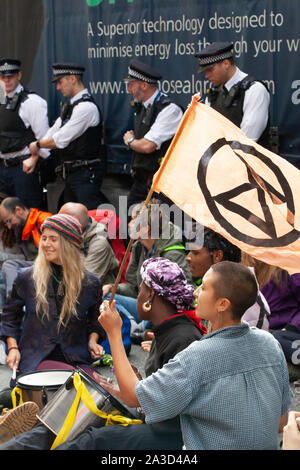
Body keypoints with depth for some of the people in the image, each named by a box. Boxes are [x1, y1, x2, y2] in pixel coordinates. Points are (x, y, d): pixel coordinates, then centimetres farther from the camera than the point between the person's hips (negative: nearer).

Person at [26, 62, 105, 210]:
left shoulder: (86, 107, -17)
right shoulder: (69, 107, 15)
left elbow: (61, 140, -16)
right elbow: (52, 133, 15)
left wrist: (37, 145, 0)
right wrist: (34, 158, 8)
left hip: (85, 175, -10)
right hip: (71, 175, 10)